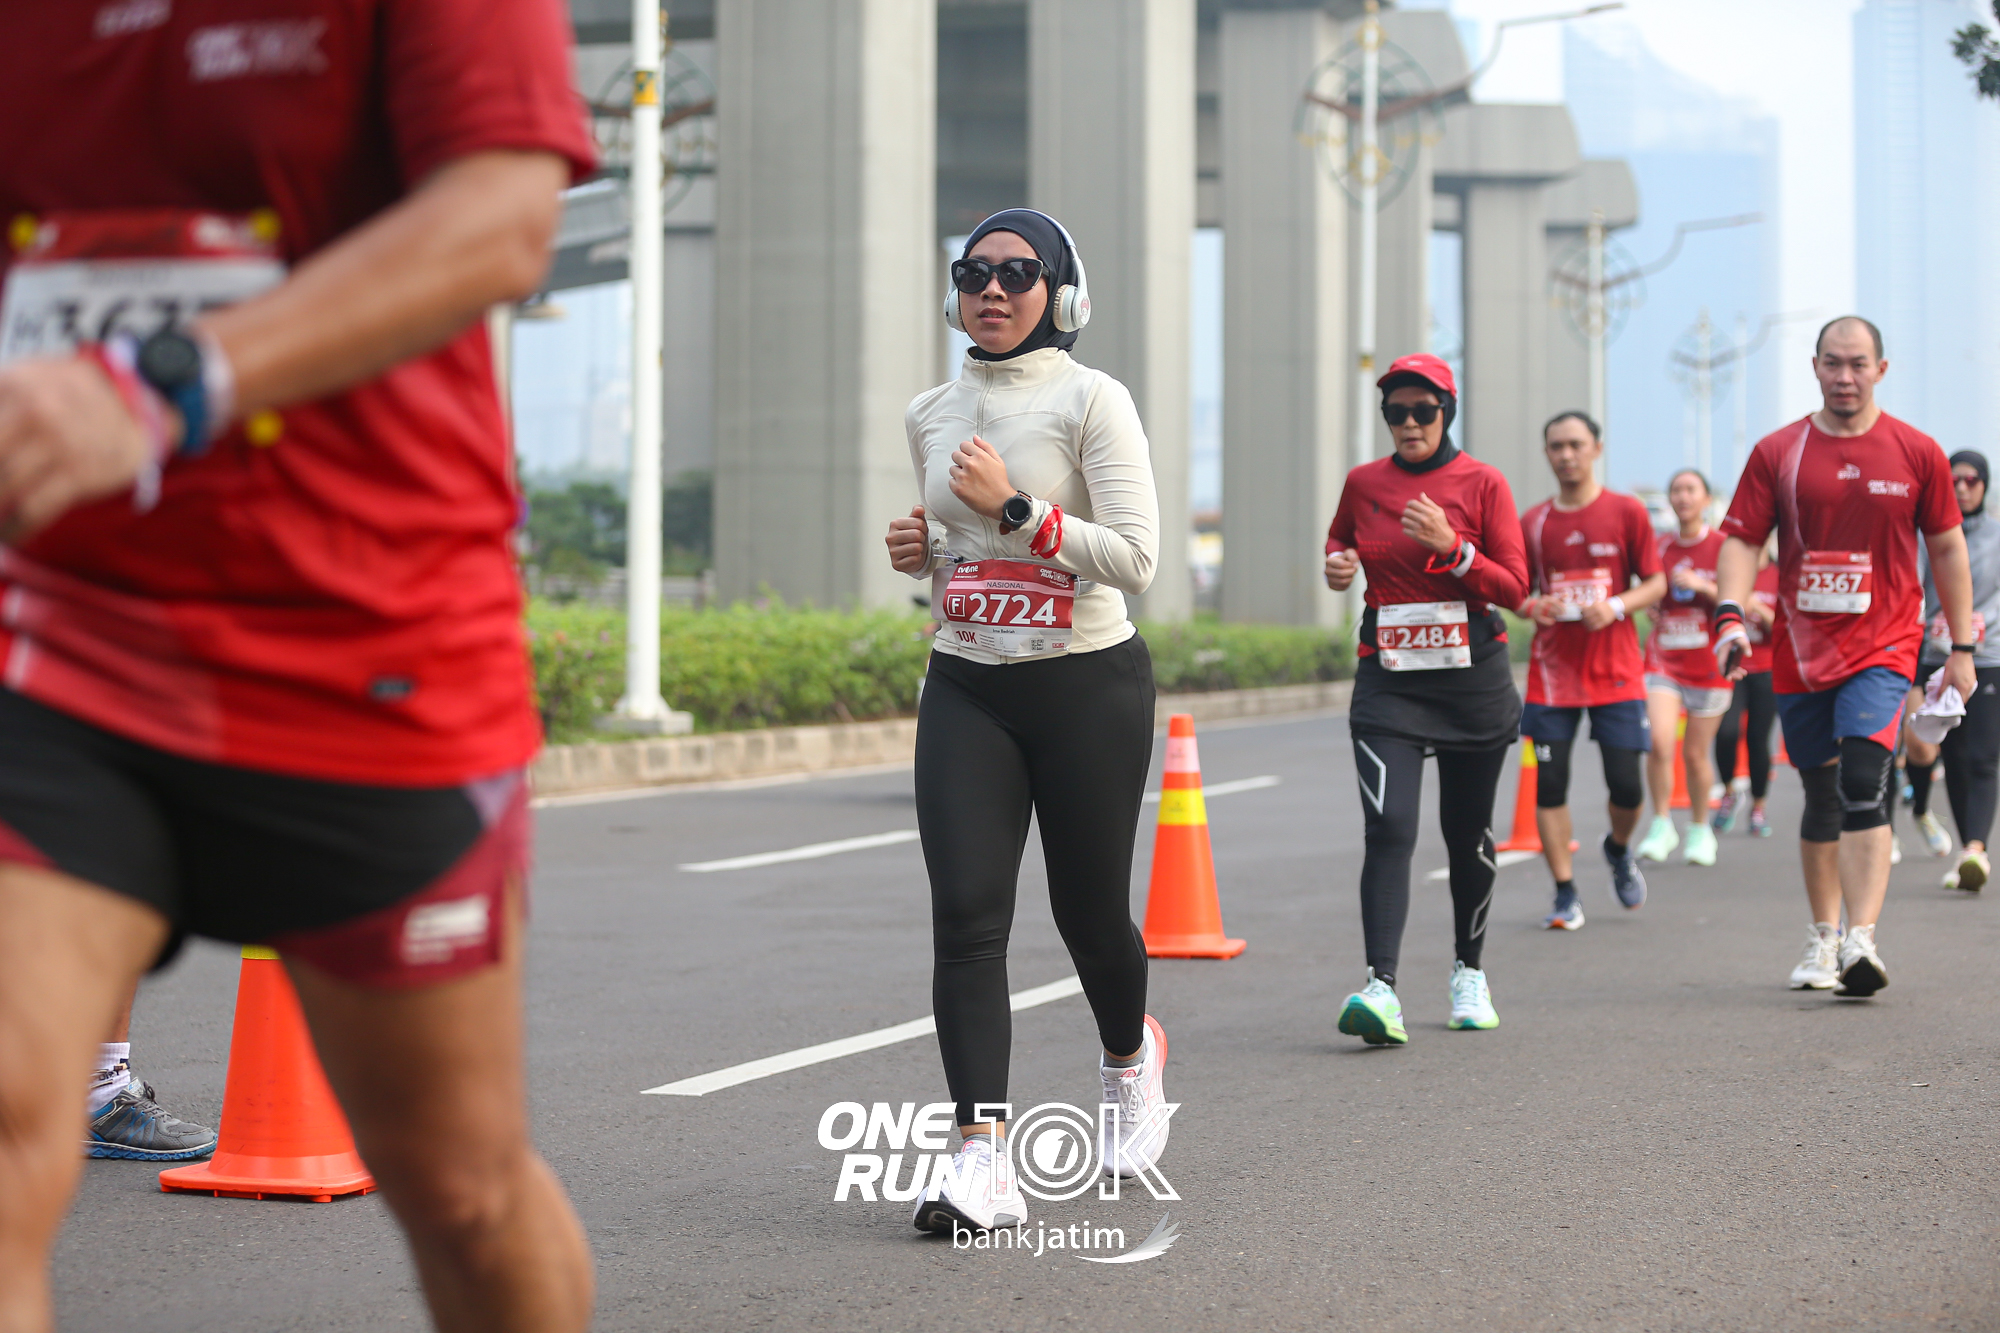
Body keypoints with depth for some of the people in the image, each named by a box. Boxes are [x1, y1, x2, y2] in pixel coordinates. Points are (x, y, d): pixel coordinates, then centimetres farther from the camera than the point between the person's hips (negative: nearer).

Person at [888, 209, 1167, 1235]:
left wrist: (1014, 508, -20)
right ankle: (982, 1158, -15)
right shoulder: (929, 416, 10)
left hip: (1088, 687, -4)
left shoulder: (1091, 401, -7)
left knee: (1088, 909, 8)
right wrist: (917, 552, 3)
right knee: (966, 914, -11)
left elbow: (1136, 557, -15)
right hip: (965, 689, 4)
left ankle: (1129, 1056, 42)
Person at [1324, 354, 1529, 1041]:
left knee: (1467, 833, 11)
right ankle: (1381, 987, -26)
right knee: (1388, 828, -17)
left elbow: (1514, 588, -4)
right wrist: (1337, 565, 2)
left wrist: (1451, 549, -18)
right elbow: (1340, 540, 26)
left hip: (1473, 681, 0)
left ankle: (1469, 971, 32)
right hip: (1388, 680, 1)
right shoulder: (1362, 483, 6)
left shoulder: (1482, 483, -2)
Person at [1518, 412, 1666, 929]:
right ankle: (1565, 895, 4)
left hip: (1615, 669, -2)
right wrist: (1531, 607, -10)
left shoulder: (1627, 512, 0)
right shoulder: (1532, 522, 6)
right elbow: (1519, 592, 13)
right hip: (1552, 669, 2)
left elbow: (1656, 582, 1)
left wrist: (1617, 606, -16)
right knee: (1549, 783, -4)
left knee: (1626, 785, -2)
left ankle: (1619, 849, 31)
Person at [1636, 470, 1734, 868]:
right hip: (1664, 659, 2)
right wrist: (1650, 609, 5)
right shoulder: (1661, 546, 7)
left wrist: (1702, 586, -19)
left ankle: (1700, 829, 26)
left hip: (1708, 664, -2)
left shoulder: (1723, 546, -3)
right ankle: (1662, 824, -6)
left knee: (1695, 753, 5)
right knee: (1659, 741, -19)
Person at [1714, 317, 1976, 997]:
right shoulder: (1777, 452, 4)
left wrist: (1961, 647, 7)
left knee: (1862, 781, -20)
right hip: (1800, 650, 2)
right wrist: (1730, 615, -15)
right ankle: (1823, 939, 26)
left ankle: (1861, 940, -25)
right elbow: (1741, 540, 2)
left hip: (1882, 645, -2)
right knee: (1820, 796, 11)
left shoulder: (1917, 453, 2)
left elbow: (1947, 549, 8)